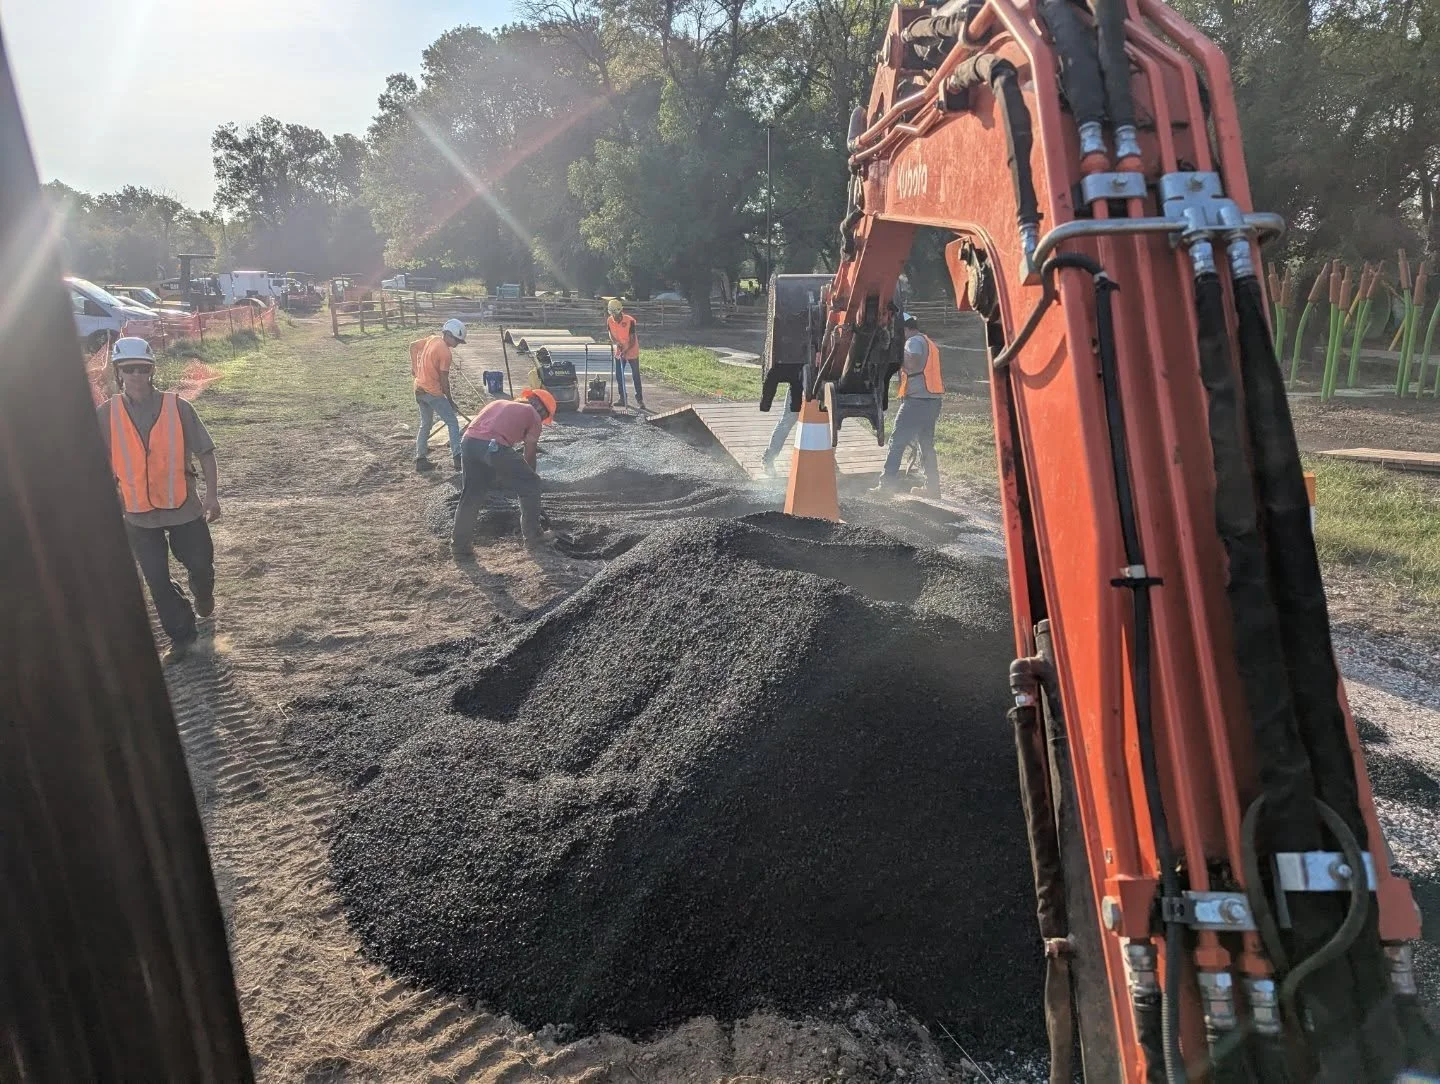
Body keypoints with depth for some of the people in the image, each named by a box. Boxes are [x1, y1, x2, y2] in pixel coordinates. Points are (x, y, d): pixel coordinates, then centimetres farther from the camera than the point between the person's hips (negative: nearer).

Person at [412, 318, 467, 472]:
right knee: (452, 422, -2)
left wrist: (414, 366, 23)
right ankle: (457, 457, -8)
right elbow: (444, 380, -14)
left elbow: (413, 346, 18)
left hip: (419, 389, 9)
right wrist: (450, 400, -3)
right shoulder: (446, 353, -18)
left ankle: (420, 459, 18)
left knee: (425, 424, 17)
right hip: (433, 392, -9)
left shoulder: (432, 339, 5)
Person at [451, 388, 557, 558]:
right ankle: (533, 536, 24)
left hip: (469, 442, 6)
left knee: (470, 497, 19)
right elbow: (529, 454, 18)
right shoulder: (533, 415, 17)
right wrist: (529, 478, 34)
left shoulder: (499, 403, 34)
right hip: (494, 447, -6)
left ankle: (460, 547, 23)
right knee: (530, 485, 15)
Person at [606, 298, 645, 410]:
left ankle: (640, 400, 2)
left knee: (636, 375, -2)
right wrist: (616, 343, -20)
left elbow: (633, 340, -21)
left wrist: (626, 351, -33)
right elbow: (611, 336, 2)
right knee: (619, 375, 8)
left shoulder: (629, 321, -22)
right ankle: (622, 399, 19)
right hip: (619, 352, 5)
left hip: (632, 351, -5)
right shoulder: (610, 321, -7)